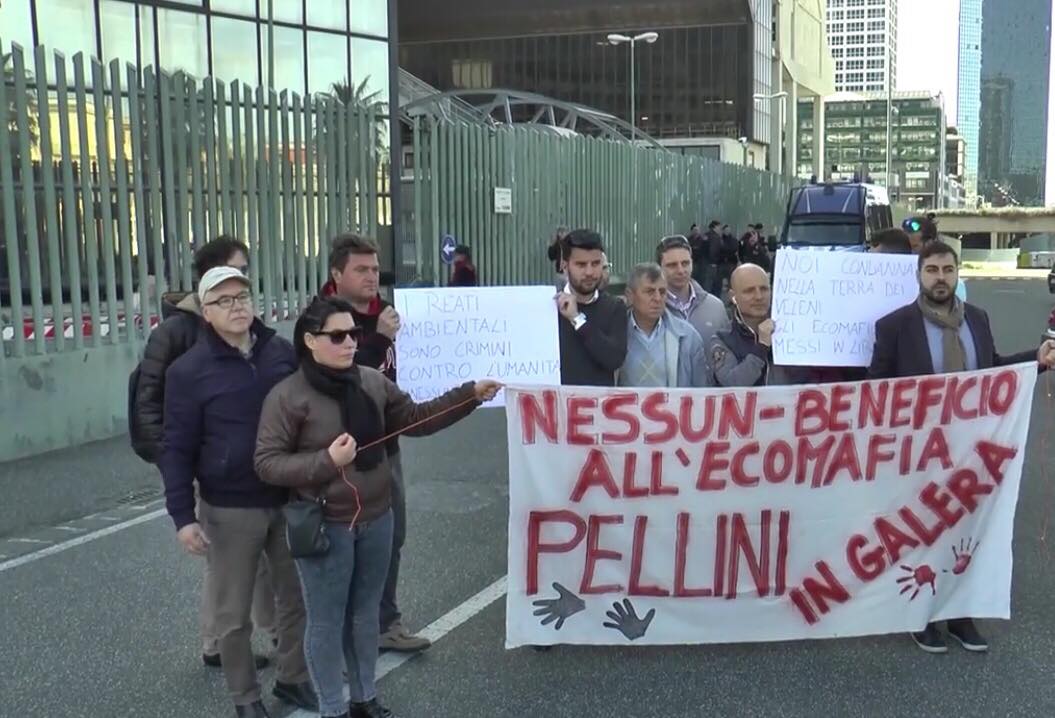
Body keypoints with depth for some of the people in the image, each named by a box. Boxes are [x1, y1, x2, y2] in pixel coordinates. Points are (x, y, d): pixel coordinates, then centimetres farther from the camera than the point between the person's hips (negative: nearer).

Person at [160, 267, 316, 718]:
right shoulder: (188, 371, -9)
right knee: (234, 613, 8)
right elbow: (177, 449, -8)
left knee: (296, 598, 15)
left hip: (290, 501, 3)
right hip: (229, 510, -3)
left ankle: (293, 678, 34)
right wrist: (183, 515, -12)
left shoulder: (283, 353, 1)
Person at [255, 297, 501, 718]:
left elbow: (416, 419, 8)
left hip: (376, 519, 5)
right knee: (327, 621, 9)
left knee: (366, 614, 20)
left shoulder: (372, 382, 1)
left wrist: (471, 394, 0)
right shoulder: (287, 396, -14)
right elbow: (266, 463, -14)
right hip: (324, 526, -5)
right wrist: (326, 461, -25)